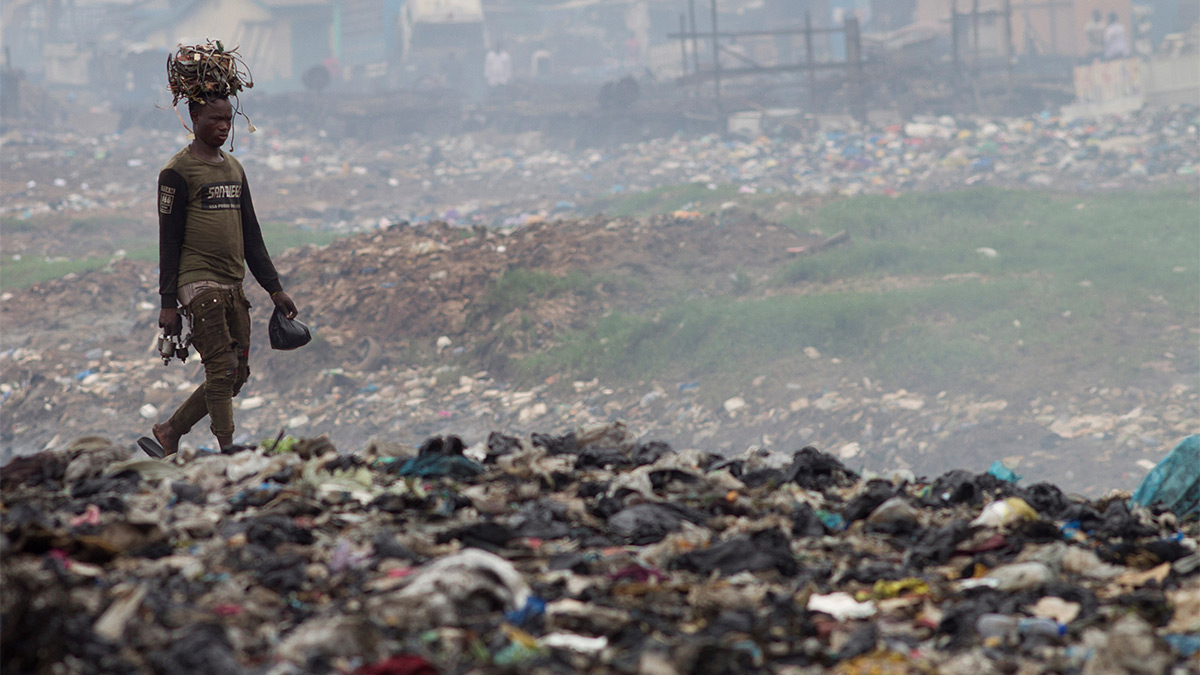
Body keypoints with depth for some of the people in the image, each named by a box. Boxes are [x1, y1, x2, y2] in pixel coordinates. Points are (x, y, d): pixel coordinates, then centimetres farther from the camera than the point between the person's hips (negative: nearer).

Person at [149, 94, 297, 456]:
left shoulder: (234, 168, 18)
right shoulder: (178, 172, -5)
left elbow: (251, 235, 21)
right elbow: (169, 240, -6)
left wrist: (273, 287, 16)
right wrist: (168, 303, -9)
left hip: (233, 286, 7)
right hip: (199, 282, -7)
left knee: (235, 376, 5)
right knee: (222, 368, -13)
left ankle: (171, 432, 20)